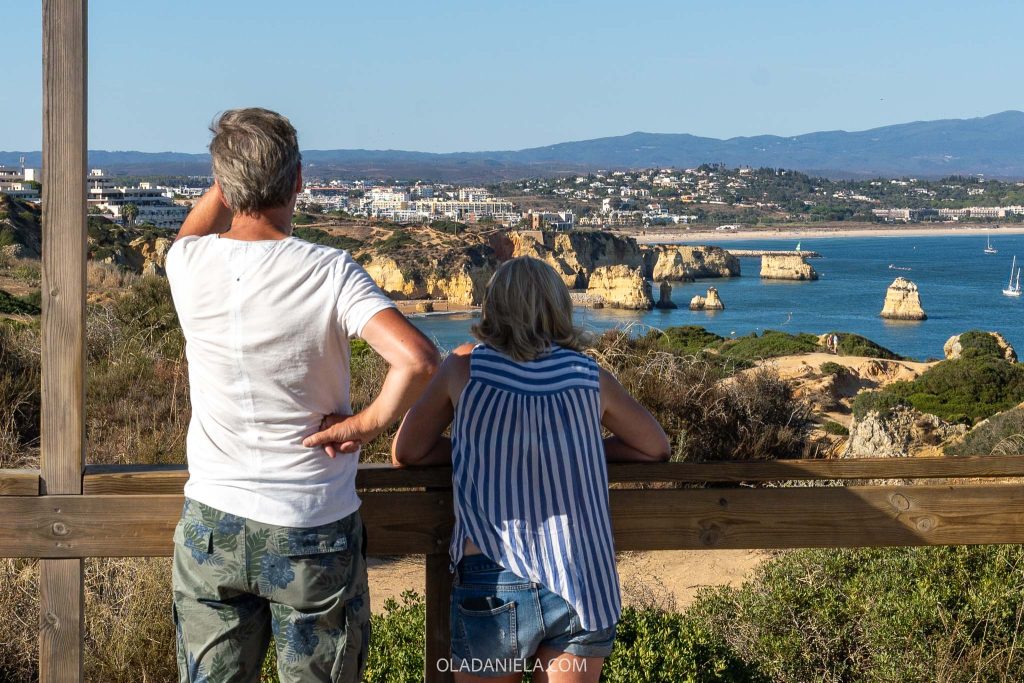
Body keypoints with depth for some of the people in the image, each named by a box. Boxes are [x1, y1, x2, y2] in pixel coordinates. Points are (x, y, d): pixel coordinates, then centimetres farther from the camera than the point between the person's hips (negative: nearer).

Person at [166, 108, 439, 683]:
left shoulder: (188, 263, -6)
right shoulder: (330, 273, -16)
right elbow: (418, 359, -29)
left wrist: (234, 168, 16)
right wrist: (367, 422, -14)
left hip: (210, 529, 3)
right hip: (315, 536, -3)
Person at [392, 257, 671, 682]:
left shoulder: (466, 367, 4)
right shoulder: (588, 376, 8)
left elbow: (405, 454, 10)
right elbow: (657, 448, 20)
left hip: (492, 588, -1)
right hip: (582, 585, 1)